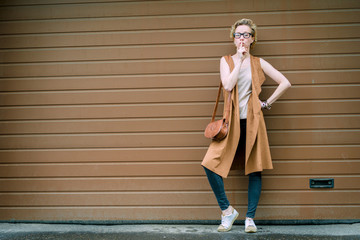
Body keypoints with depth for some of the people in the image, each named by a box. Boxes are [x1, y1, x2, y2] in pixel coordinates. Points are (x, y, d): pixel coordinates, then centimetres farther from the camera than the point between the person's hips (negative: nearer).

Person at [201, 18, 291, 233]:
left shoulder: (258, 63, 7)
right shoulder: (226, 61, 8)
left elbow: (285, 83, 4)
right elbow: (228, 85, -11)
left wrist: (267, 103, 0)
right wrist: (240, 60, -9)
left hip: (253, 121, 0)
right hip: (232, 121, 1)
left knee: (255, 169, 2)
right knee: (210, 163, -11)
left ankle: (250, 218, 14)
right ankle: (227, 210, 4)